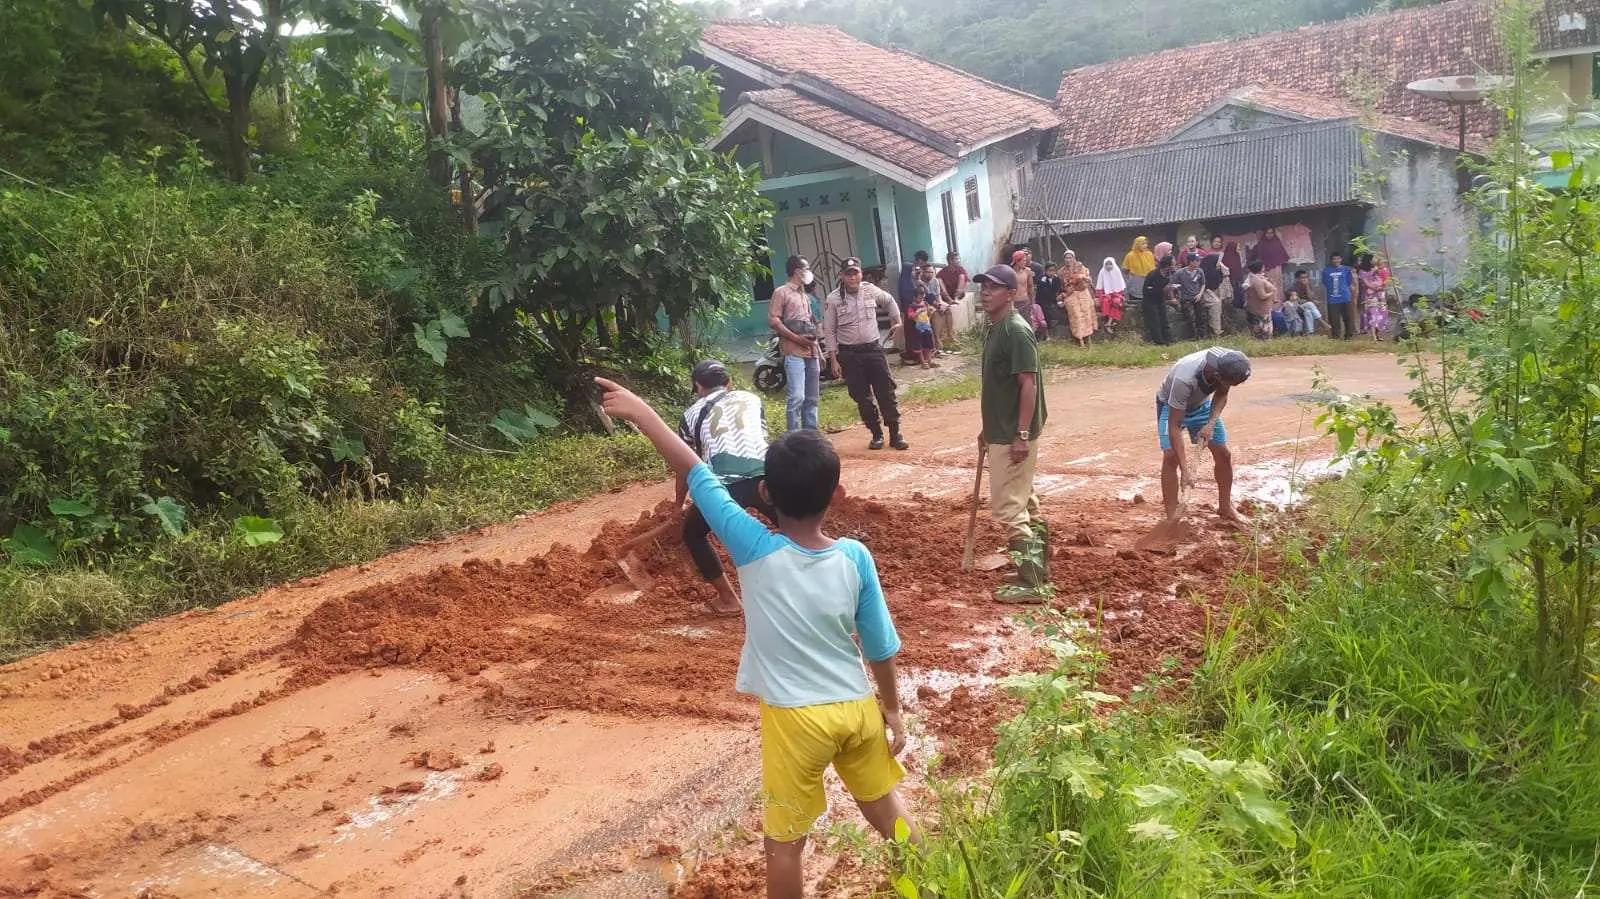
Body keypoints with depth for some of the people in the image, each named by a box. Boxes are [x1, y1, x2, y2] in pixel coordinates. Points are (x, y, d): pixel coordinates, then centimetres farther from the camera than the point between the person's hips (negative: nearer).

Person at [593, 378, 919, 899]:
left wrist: (642, 414, -3)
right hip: (858, 707, 4)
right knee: (885, 806, 26)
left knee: (784, 841, 14)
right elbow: (880, 647, -2)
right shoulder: (855, 558, -11)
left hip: (796, 718, -3)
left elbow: (696, 474, -12)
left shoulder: (756, 551, -19)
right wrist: (893, 710, 13)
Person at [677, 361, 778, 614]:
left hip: (724, 485, -2)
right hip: (764, 477, 2)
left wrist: (679, 506, 45)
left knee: (693, 532, 25)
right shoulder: (752, 398, 28)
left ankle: (728, 599, 24)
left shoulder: (693, 413, 23)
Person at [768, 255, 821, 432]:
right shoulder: (782, 292, -1)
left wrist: (819, 352, 18)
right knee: (797, 397, -14)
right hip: (794, 353, -8)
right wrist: (797, 339, -15)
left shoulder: (805, 296, 23)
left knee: (811, 399, 9)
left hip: (811, 353, 8)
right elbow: (773, 320, -9)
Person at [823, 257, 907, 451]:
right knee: (862, 398, 4)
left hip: (873, 349, 2)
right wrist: (834, 360, -5)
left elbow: (889, 302, 21)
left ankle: (895, 434, 9)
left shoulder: (871, 291, -1)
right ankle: (877, 435, 18)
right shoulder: (833, 300, -8)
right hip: (849, 354, -1)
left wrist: (897, 322, 18)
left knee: (886, 392, 0)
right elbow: (829, 332, -3)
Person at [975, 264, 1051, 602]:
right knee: (1025, 502, 17)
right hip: (1001, 432, 10)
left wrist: (1022, 435, -24)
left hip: (1014, 435, -10)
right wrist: (988, 429, 21)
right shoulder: (994, 329, 12)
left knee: (1007, 507, -9)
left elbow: (1029, 384, -22)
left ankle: (1033, 583, -4)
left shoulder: (1016, 331, -17)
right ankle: (1038, 568, 27)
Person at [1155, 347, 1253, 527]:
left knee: (1223, 453, 2)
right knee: (1171, 455, -21)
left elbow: (1221, 395, -7)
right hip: (1172, 406, -5)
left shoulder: (1229, 365, -29)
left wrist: (1211, 423, -24)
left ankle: (1225, 507, 21)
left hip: (1202, 404, 5)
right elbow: (1174, 426, -39)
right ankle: (1171, 520, -15)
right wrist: (1185, 469, -41)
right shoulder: (1185, 379, -44)